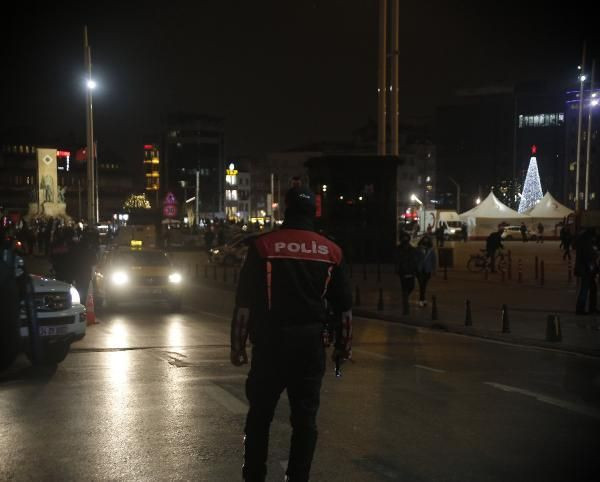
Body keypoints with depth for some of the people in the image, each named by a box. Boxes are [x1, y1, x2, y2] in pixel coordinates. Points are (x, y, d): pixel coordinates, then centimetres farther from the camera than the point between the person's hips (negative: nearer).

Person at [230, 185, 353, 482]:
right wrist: (344, 346, 16)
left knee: (259, 415, 11)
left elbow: (244, 303, -6)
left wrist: (237, 345, 0)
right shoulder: (331, 252, 3)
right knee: (305, 418, 9)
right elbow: (344, 306, 7)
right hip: (311, 345, 2)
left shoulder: (262, 246, -5)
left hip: (270, 343, -2)